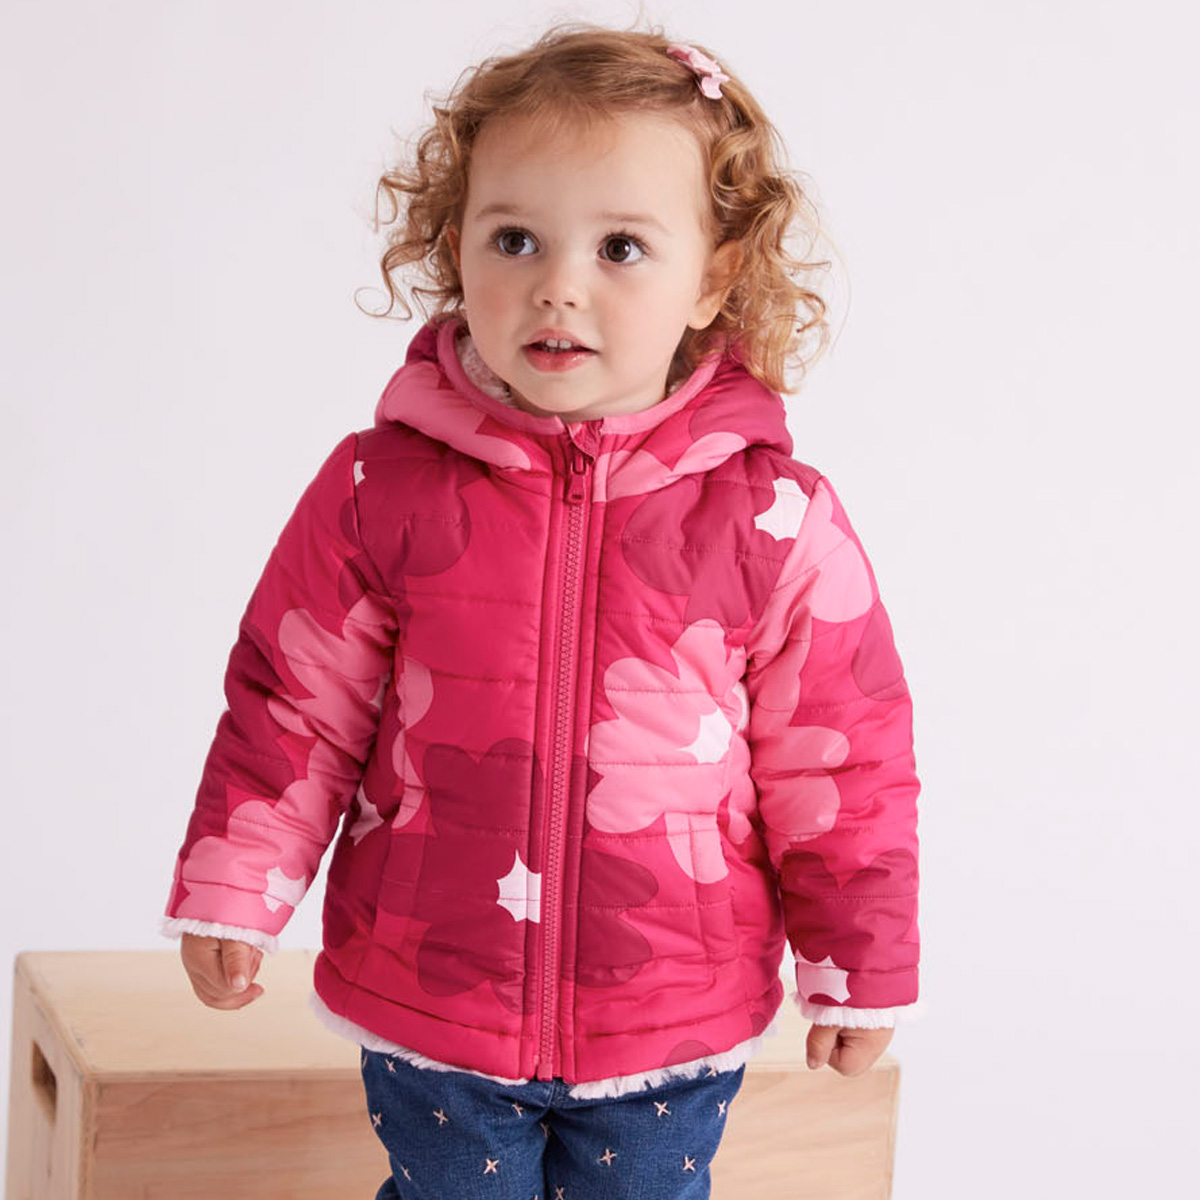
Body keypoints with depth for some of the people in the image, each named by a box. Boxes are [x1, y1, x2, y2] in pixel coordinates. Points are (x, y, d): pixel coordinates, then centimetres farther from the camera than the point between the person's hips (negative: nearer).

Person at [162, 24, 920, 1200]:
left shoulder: (776, 522, -11)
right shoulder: (380, 489, -8)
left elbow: (838, 759, -3)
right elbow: (294, 705, 1)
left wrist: (859, 963, 3)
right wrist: (233, 892, 0)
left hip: (671, 1030, 0)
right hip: (425, 1004, 1)